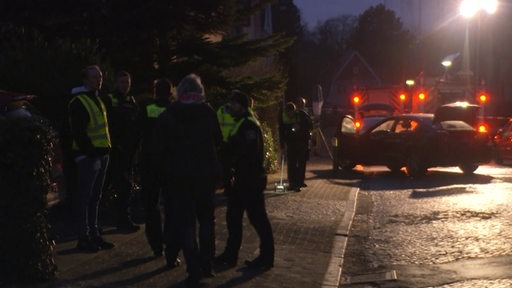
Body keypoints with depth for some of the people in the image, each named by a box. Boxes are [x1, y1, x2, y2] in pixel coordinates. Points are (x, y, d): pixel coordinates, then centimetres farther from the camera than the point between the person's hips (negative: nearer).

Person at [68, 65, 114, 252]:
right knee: (85, 198, -2)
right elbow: (78, 132, -17)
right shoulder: (78, 102, -11)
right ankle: (84, 238, 3)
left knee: (95, 198, 14)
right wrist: (90, 151, -18)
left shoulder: (98, 100, 16)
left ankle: (94, 235, 21)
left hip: (102, 154, 9)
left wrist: (106, 149, 12)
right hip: (87, 156, -9)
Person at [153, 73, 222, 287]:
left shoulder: (168, 115, -3)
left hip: (179, 175, -1)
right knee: (206, 218, 15)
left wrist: (162, 172, 4)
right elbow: (218, 141, 8)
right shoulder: (208, 113, 0)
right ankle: (206, 265, 15)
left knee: (185, 221, 1)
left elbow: (160, 148, -3)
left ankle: (194, 269, -7)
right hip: (206, 173, 2)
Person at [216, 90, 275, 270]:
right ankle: (230, 255, 22)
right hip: (242, 179, 10)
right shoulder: (241, 124, 15)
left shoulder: (249, 126, -16)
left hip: (251, 179, -10)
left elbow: (248, 154, -23)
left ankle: (266, 258, 4)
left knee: (257, 218, -4)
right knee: (233, 216, 13)